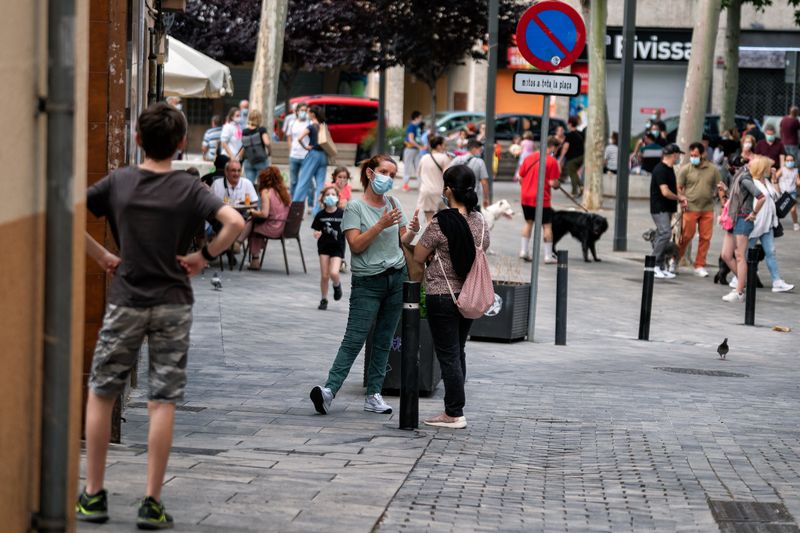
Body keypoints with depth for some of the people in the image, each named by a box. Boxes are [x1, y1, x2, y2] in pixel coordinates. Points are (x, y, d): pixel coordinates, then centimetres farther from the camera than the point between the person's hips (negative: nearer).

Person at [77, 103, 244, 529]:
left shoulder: (118, 182, -1)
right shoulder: (189, 188, -5)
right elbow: (235, 222, -19)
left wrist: (101, 256, 1)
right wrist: (205, 256, -4)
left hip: (125, 302, 0)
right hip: (173, 305, 0)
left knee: (101, 394, 12)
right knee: (162, 403, 2)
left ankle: (93, 495, 13)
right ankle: (152, 504, 0)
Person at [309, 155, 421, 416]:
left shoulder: (393, 203, 11)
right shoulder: (355, 207, -5)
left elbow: (402, 241, 14)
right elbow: (356, 245, -15)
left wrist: (412, 231, -7)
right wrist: (381, 225, -23)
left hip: (397, 278, 5)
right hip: (368, 282, -5)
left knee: (384, 341, 5)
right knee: (354, 339, -14)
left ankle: (374, 395, 8)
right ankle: (329, 389, -19)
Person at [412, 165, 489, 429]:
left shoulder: (441, 223, -18)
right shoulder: (480, 221, 1)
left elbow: (418, 257, -10)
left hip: (442, 297, -6)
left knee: (448, 355, 1)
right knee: (458, 352, 16)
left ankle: (455, 414, 3)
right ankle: (454, 410, 21)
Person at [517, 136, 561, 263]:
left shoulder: (529, 157, 7)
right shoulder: (552, 161, -10)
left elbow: (520, 177, 9)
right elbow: (552, 183, -14)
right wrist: (557, 185, 7)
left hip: (526, 196, 5)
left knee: (528, 222, 20)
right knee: (547, 225, 4)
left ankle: (523, 251, 18)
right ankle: (548, 256, 4)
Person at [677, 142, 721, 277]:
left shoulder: (713, 170, 8)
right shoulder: (685, 169, 2)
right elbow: (678, 188, 4)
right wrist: (682, 198, -15)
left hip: (708, 209, 3)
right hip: (690, 208, -3)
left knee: (705, 238, 2)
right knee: (686, 236, -1)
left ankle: (699, 266, 11)